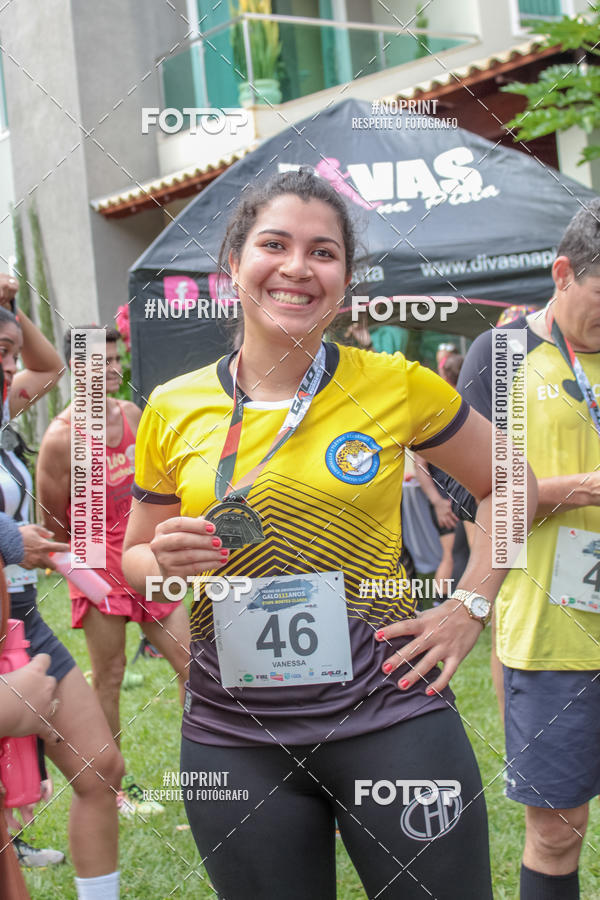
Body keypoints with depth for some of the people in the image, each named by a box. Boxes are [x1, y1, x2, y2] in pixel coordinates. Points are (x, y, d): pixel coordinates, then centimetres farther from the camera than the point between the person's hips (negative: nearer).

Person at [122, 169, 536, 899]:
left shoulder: (397, 386, -4)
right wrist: (167, 562, -10)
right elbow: (136, 557, 12)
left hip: (387, 710, -1)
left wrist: (471, 605, 1)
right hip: (233, 733, 2)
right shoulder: (172, 410, 0)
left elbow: (509, 485, 11)